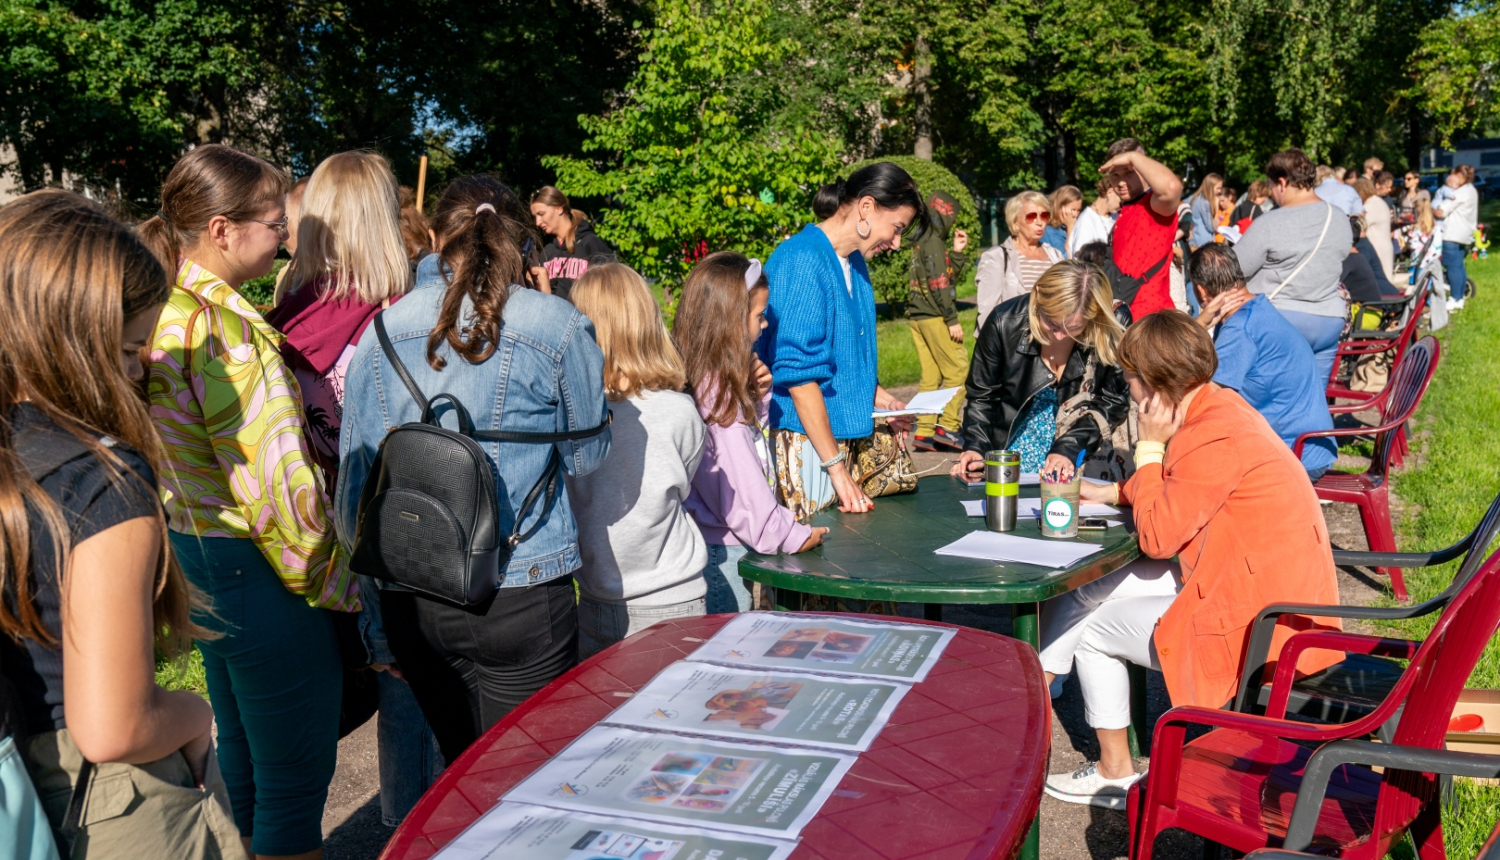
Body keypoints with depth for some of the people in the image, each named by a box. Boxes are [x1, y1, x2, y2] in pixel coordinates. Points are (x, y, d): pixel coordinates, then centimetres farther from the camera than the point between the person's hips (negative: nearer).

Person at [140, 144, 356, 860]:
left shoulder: (165, 309, 8)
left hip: (195, 550, 10)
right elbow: (270, 473, -24)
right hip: (255, 565, -10)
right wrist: (331, 581, -14)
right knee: (295, 775, 2)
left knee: (242, 743, 26)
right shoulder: (222, 324, -22)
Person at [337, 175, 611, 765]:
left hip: (410, 599, 4)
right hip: (521, 594, -4)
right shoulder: (558, 328, -7)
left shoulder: (384, 330, 2)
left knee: (460, 771, 20)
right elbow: (586, 455, 4)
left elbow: (356, 471, 7)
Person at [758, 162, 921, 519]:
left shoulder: (854, 263, 13)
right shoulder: (802, 261, -16)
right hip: (802, 439, -9)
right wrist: (836, 467, -20)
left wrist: (879, 397, 12)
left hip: (845, 434, 9)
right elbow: (798, 372, -20)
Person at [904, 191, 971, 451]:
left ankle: (924, 431, 7)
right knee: (958, 369, -4)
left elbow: (950, 276, 21)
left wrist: (957, 252, 11)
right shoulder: (934, 243, -11)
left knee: (931, 375, 9)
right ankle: (948, 426, -8)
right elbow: (939, 283, -17)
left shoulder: (921, 242, 17)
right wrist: (952, 320, -16)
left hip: (917, 316, 9)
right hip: (934, 316, -9)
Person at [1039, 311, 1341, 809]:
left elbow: (1157, 537, -19)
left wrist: (1150, 445, -13)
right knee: (1089, 586, 12)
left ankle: (1114, 774, 22)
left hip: (1257, 621, -10)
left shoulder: (1215, 439, -25)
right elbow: (1172, 495, 20)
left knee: (1090, 627, 5)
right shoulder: (1217, 405, 5)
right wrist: (1109, 493, 9)